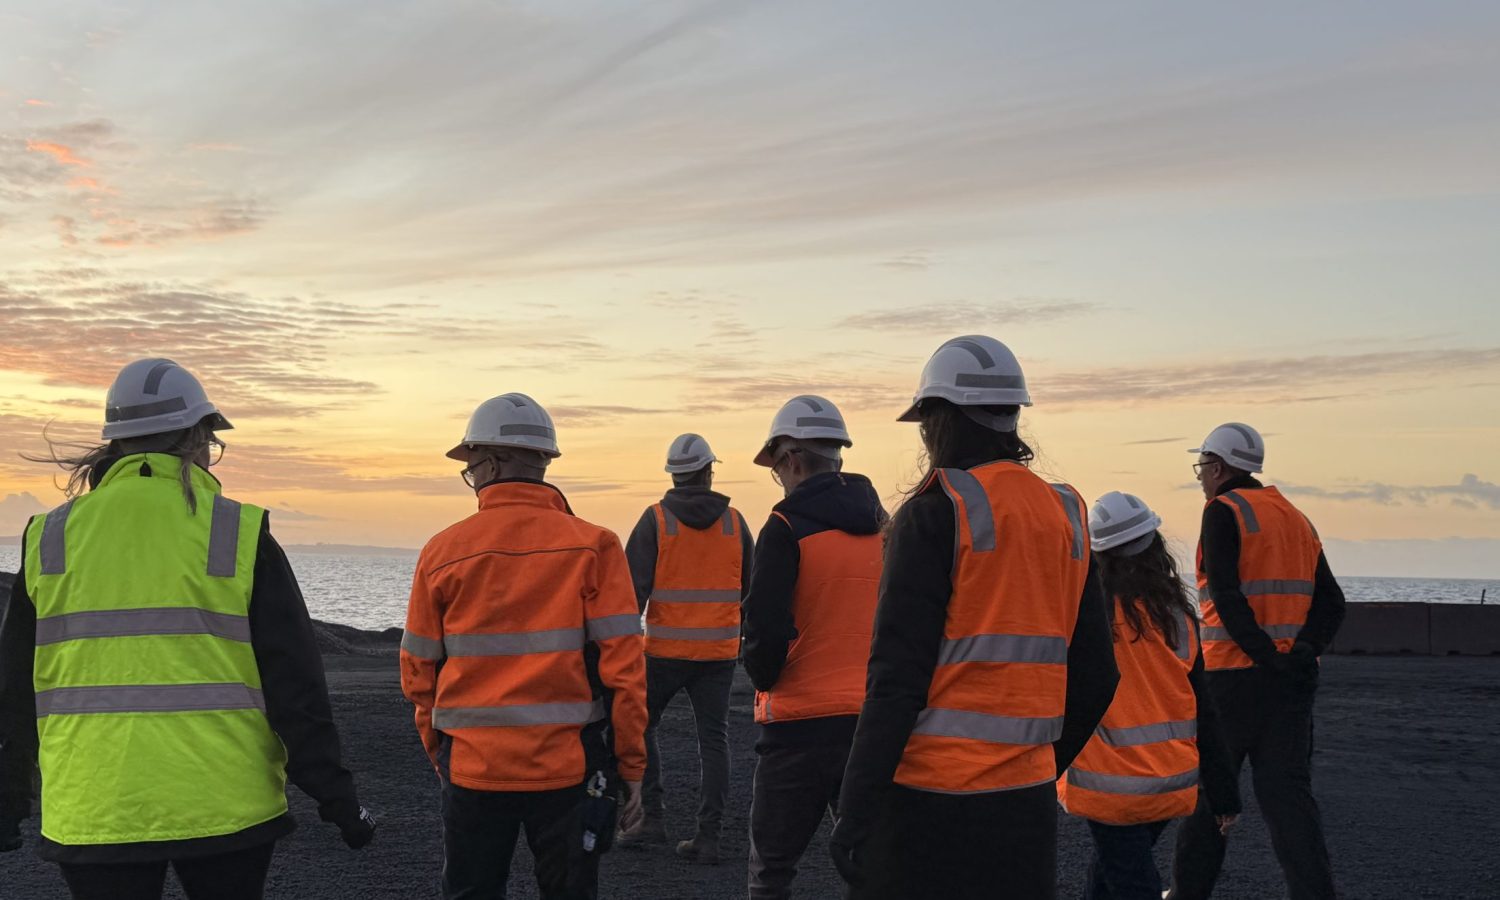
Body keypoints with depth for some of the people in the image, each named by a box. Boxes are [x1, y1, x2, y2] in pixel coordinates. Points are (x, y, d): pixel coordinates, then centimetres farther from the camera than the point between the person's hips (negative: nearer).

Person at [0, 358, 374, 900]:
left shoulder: (50, 539, 5)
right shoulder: (240, 535, -4)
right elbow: (294, 684, -5)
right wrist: (335, 797, 1)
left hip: (93, 814, 2)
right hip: (224, 808, -2)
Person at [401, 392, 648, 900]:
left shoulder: (443, 551, -1)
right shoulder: (593, 546, -5)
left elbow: (419, 673, 5)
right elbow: (623, 667, -9)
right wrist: (631, 767, 0)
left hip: (471, 767, 1)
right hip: (568, 765, -1)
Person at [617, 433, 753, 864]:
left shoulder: (656, 519, -6)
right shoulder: (734, 522, 4)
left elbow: (634, 585, -11)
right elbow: (752, 587, 10)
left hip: (666, 650, -2)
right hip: (719, 651, 3)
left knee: (639, 727, 14)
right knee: (713, 740, 6)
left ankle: (652, 816, 9)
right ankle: (707, 837, 3)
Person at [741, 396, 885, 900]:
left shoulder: (787, 528, -12)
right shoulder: (882, 526, 7)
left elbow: (765, 629, -18)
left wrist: (764, 678, 0)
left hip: (800, 723, -5)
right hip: (873, 720, 5)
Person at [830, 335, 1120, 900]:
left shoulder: (935, 514, -10)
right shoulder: (1066, 517, 8)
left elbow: (898, 675, -15)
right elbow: (1095, 674, 11)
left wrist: (854, 810, -12)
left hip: (931, 796, -6)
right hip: (1028, 801, 6)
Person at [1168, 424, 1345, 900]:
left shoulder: (1224, 511, -6)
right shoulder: (1297, 519, 16)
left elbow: (1226, 597, -19)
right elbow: (1331, 602, 7)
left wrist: (1266, 656, -19)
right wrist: (1302, 650, -7)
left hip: (1234, 676, -6)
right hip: (1294, 680, 6)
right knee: (1287, 793, 3)